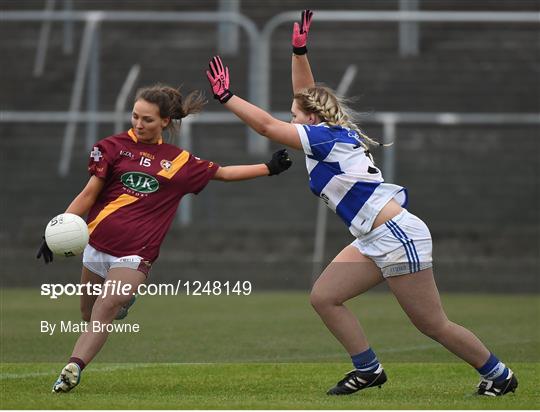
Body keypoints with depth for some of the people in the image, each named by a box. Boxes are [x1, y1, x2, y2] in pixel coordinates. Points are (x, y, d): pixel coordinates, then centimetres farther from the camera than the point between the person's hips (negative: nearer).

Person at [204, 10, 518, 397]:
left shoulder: (326, 137, -12)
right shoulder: (333, 132, 13)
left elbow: (266, 125, -13)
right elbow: (307, 95, 25)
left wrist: (226, 96, -8)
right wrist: (300, 50, 17)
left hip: (398, 237, -10)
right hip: (375, 241, 10)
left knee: (433, 324, -4)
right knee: (324, 297, 3)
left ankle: (499, 375, 7)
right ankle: (368, 369, 7)